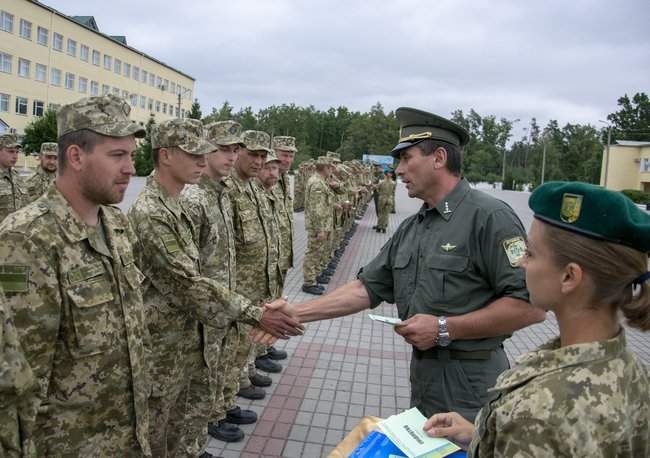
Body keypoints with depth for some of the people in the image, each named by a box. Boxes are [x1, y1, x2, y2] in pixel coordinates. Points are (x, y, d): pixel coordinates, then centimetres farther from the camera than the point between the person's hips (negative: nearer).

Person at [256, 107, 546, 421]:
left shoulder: (488, 217, -18)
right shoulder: (410, 229, 7)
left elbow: (531, 305, -22)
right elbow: (366, 289, 6)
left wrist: (444, 328, -21)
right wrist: (295, 313, 0)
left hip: (470, 386, -8)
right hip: (423, 377, 8)